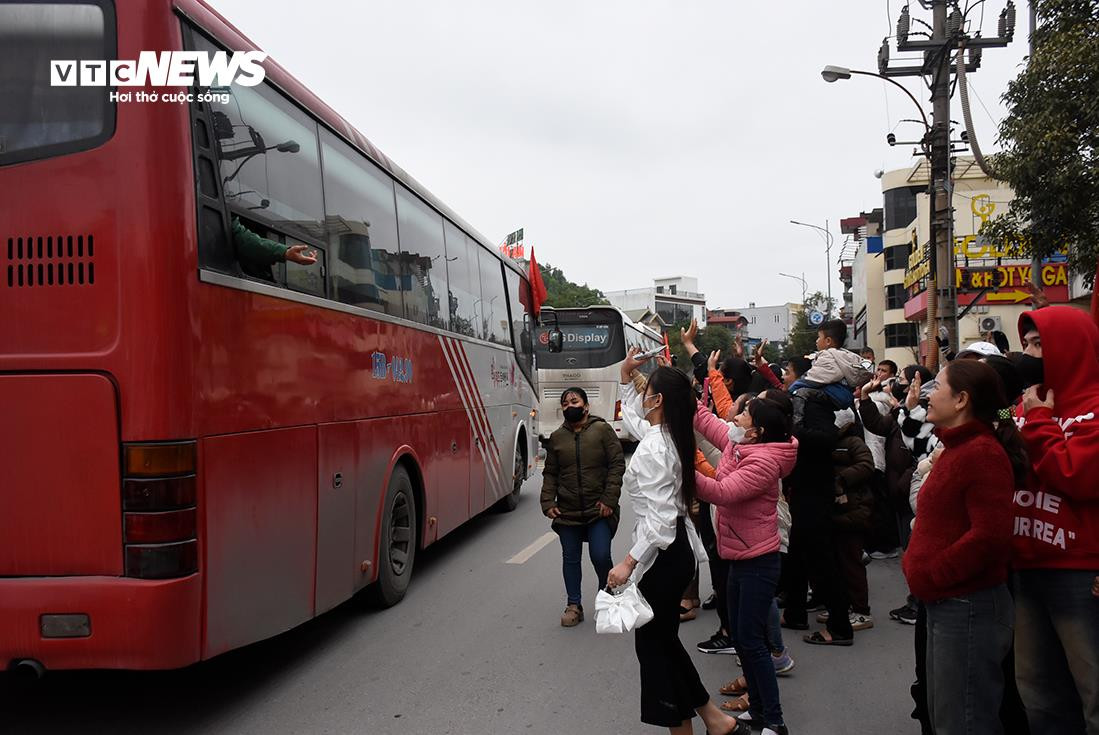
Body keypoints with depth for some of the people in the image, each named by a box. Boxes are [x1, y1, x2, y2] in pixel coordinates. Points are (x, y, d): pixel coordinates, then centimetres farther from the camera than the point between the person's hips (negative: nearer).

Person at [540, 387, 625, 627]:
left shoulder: (603, 430, -3)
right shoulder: (556, 437, 7)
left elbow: (617, 465, -6)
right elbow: (550, 473, 11)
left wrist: (609, 499, -12)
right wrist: (548, 503, -1)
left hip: (599, 509, -3)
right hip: (567, 511, 3)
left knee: (600, 555, -6)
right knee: (570, 558, 9)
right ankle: (573, 605, 22)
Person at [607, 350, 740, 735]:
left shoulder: (653, 448, -22)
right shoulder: (670, 436, 6)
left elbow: (660, 517, -28)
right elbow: (631, 416, 28)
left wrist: (628, 563, -27)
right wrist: (625, 375, 24)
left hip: (662, 554, -10)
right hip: (676, 547, 10)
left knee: (652, 643, 5)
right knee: (663, 639, 19)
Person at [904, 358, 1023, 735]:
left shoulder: (982, 453, -17)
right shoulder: (959, 448, 14)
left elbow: (990, 536, -25)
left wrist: (929, 575, -18)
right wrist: (917, 565, 9)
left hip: (969, 607, -10)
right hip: (946, 603, 10)